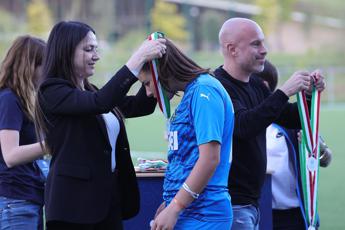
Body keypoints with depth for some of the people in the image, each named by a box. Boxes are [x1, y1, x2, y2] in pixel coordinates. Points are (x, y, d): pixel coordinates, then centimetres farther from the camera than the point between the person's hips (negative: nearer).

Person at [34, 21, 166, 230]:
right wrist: (139, 57, -23)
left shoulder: (90, 93, 17)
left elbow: (142, 106, 16)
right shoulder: (52, 92, -8)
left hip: (110, 197, 8)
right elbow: (101, 102, -24)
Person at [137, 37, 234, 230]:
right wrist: (169, 203, 15)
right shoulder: (190, 94, 16)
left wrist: (174, 208, -18)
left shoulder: (204, 91, -12)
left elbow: (210, 159, -20)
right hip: (186, 212, 9)